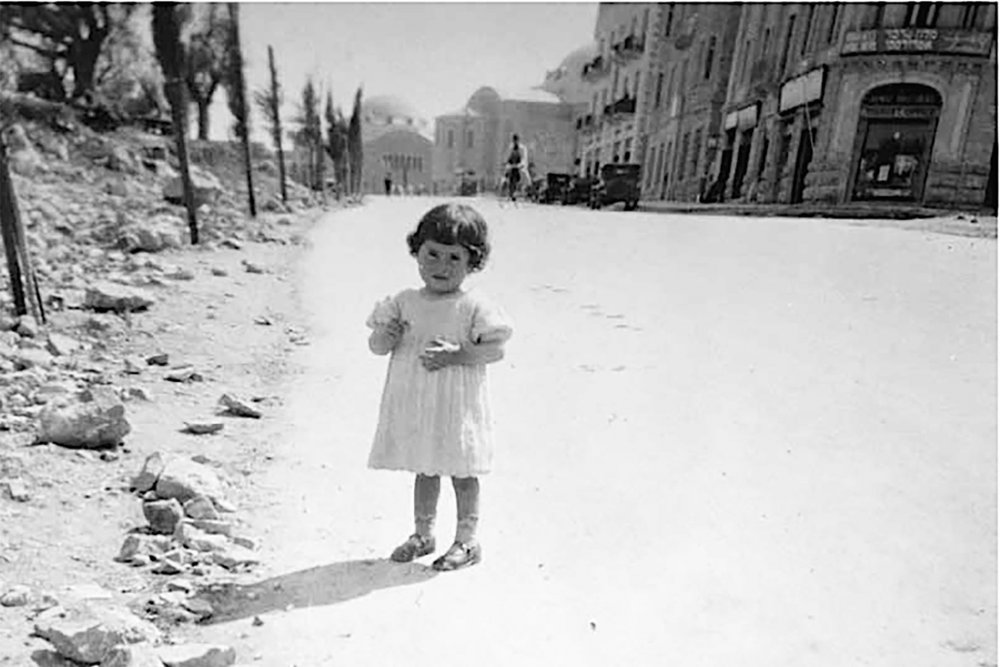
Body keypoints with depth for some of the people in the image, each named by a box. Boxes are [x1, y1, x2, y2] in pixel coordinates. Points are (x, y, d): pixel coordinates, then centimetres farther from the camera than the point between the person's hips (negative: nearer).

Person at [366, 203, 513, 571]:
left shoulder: (475, 306, -10)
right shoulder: (404, 302, 2)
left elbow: (495, 349, -12)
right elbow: (375, 344, 7)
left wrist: (456, 355, -23)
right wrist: (385, 337, -15)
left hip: (457, 406, -4)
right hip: (414, 405, 4)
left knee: (462, 473, 9)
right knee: (424, 470, 19)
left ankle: (466, 540, 26)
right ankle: (422, 534, 37)